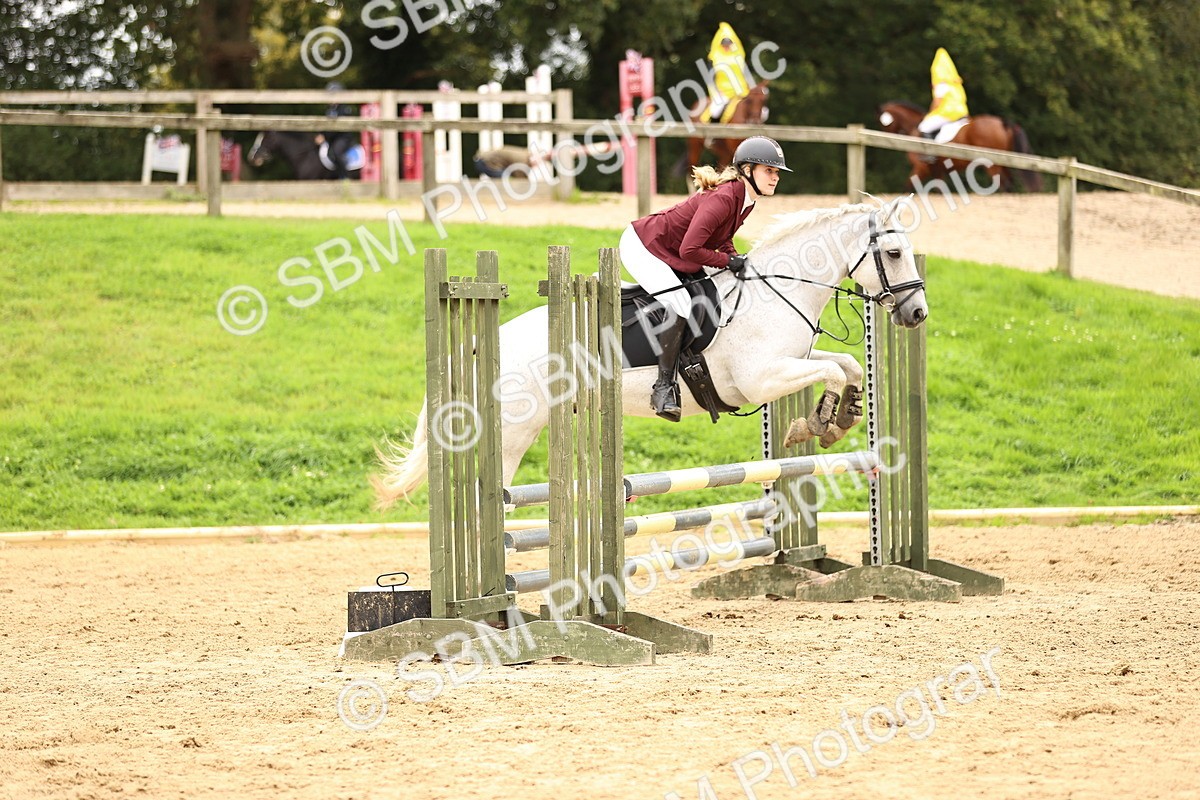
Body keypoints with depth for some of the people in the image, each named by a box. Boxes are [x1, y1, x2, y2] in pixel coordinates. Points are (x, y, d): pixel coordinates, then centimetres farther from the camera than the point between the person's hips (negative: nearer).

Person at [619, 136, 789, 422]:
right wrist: (729, 262, -23)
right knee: (680, 305, -26)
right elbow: (690, 250, -34)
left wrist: (738, 260, -3)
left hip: (671, 255, 10)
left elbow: (721, 238, 15)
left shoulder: (746, 200, 0)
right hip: (642, 247, -10)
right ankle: (664, 387, -21)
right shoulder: (723, 199, -30)